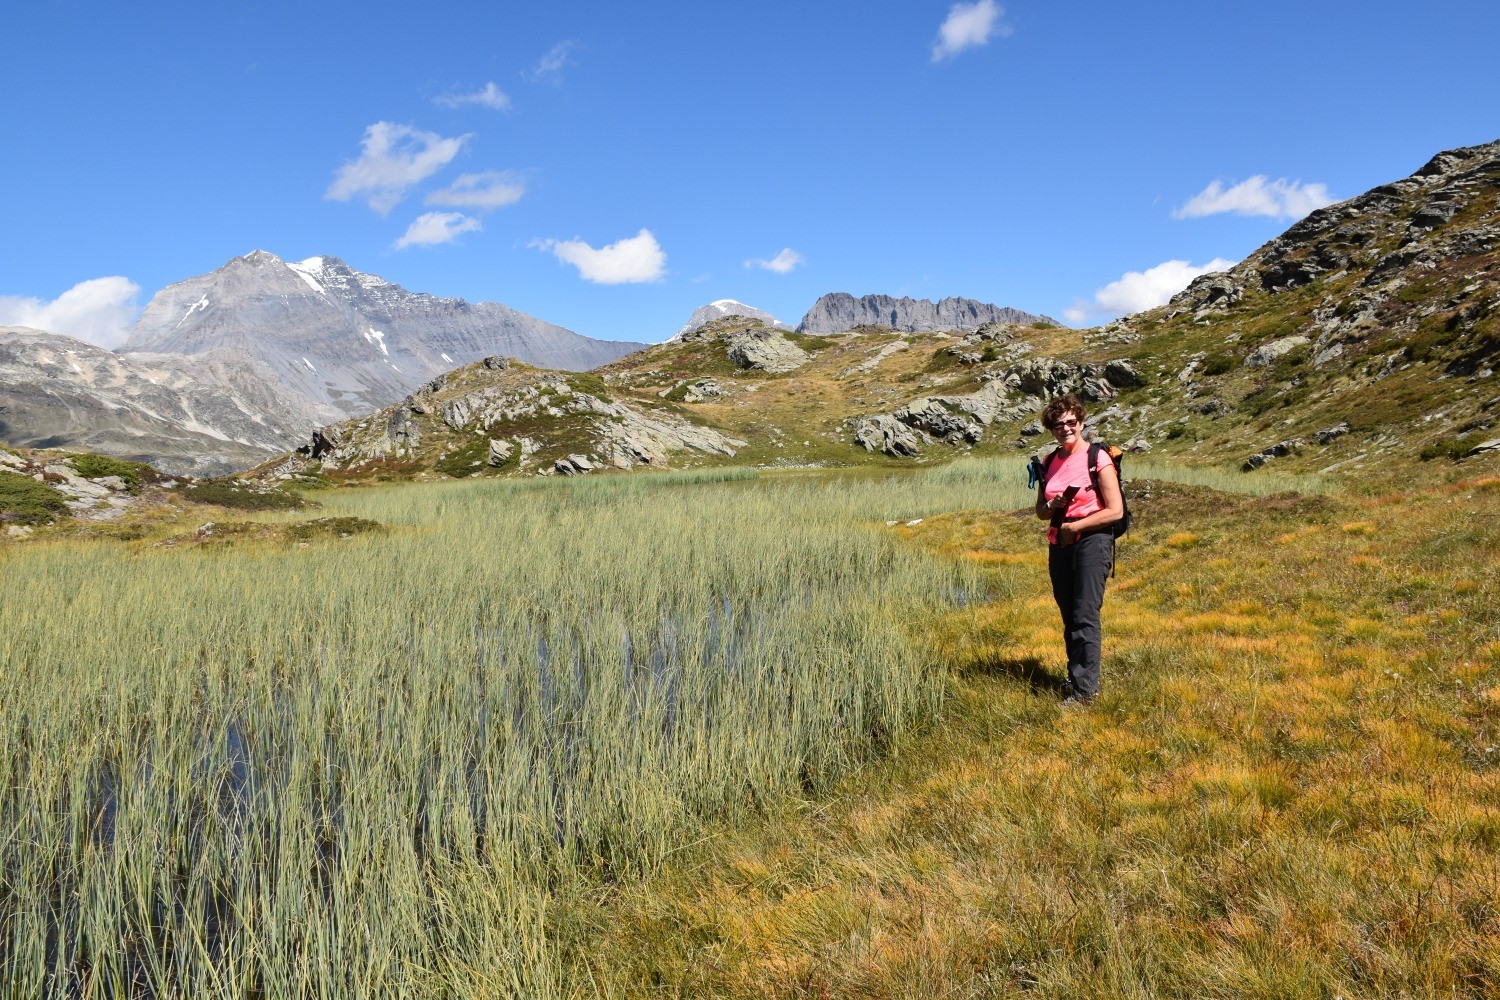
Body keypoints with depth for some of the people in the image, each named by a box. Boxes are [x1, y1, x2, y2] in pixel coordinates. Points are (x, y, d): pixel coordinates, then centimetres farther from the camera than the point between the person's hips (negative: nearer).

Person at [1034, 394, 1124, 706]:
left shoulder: (1098, 458, -7)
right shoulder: (1049, 464, 11)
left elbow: (1115, 511, -11)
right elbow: (1040, 511, 18)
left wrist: (1074, 526, -11)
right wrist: (1053, 506, -6)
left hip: (1092, 542, -6)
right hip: (1059, 547, 6)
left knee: (1085, 617, -11)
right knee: (1069, 618, 11)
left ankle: (1085, 688, -9)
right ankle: (1075, 676, 21)